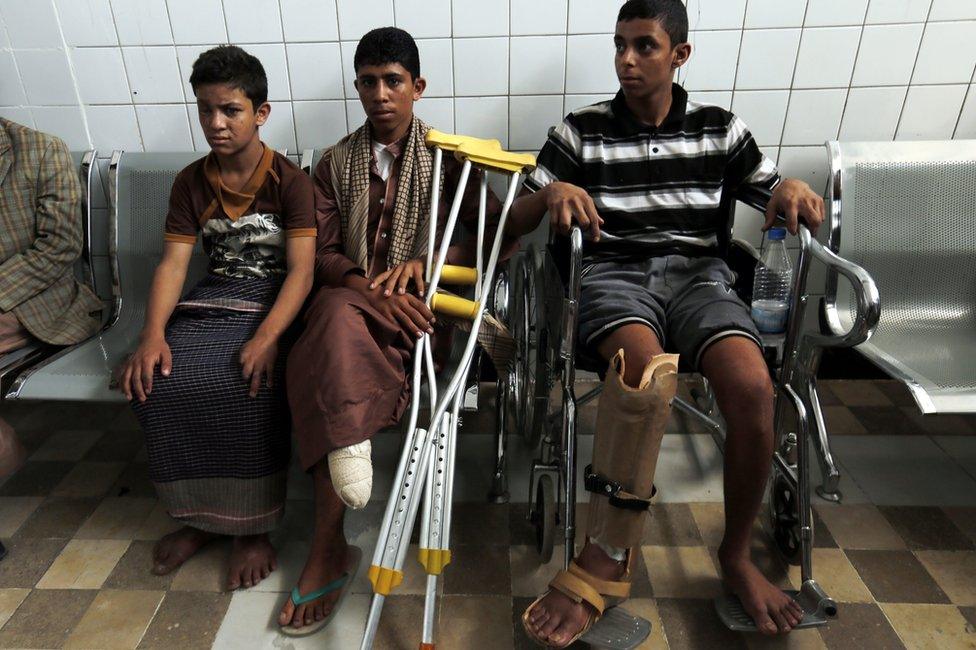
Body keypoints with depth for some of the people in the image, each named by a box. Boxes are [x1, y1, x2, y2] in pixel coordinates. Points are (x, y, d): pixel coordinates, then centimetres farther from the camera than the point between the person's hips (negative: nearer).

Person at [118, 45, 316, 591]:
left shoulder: (290, 179, -5)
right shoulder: (191, 182, 9)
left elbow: (301, 270, -15)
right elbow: (174, 263, 0)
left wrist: (266, 337, -32)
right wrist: (153, 334, -19)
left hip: (274, 304, -4)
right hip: (211, 301, 5)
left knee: (248, 382, -33)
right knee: (157, 379, -22)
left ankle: (254, 526, -11)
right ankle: (199, 514, 0)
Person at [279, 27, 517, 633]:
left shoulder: (447, 158, 10)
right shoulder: (336, 163, 16)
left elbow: (501, 235, 2)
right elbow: (324, 253, 6)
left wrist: (426, 262, -13)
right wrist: (369, 287, -16)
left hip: (419, 305, -2)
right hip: (352, 296, 2)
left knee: (325, 359, -32)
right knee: (338, 321, -35)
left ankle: (328, 543, -26)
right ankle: (330, 543, -32)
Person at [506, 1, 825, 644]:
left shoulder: (720, 128, 15)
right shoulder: (581, 131, 10)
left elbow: (777, 195, 18)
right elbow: (516, 221, 6)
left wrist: (795, 190, -6)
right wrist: (551, 193, -17)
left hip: (699, 274, 2)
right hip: (615, 273, -2)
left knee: (752, 388, -28)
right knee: (648, 368, -37)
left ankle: (737, 555, -3)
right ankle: (609, 560, -22)